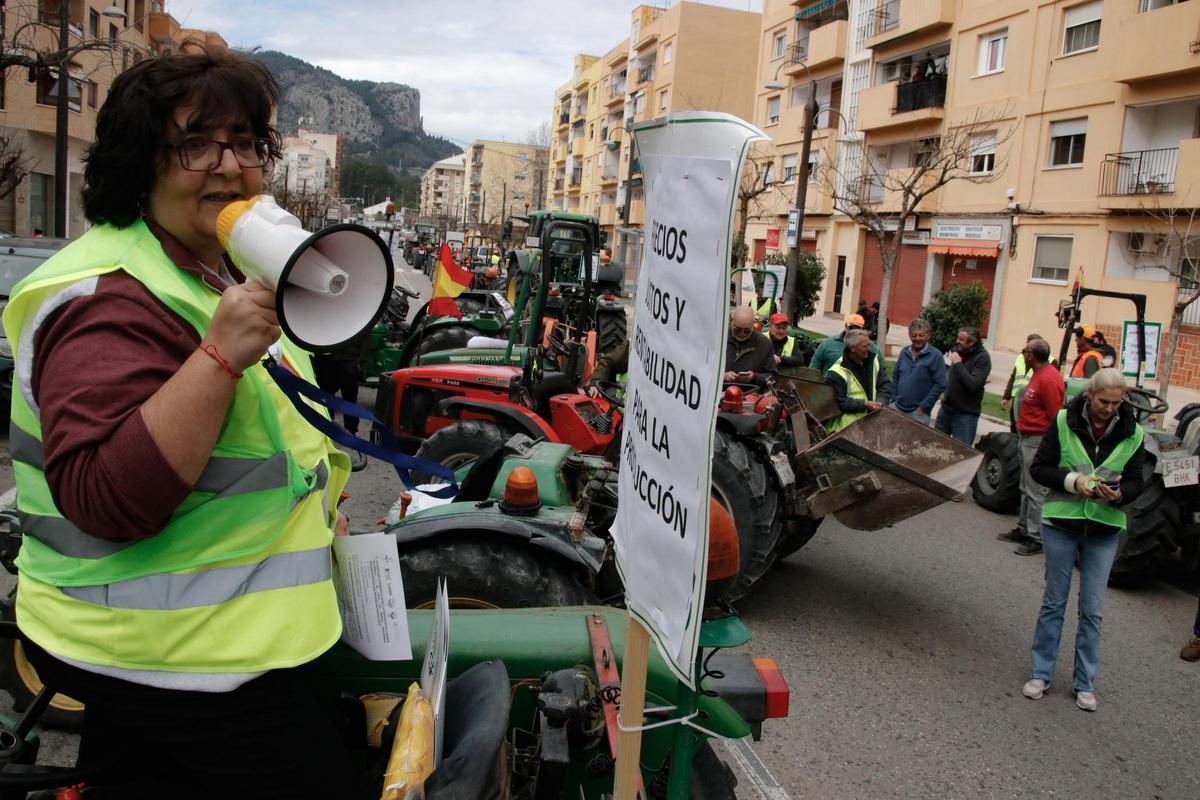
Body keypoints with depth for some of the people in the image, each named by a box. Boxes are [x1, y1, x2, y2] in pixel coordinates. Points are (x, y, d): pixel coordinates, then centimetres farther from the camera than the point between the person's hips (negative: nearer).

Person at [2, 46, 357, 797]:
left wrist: (321, 483, 14)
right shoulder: (111, 301, -21)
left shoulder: (223, 276, 11)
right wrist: (220, 354, -35)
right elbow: (106, 501, -31)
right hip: (167, 660, -9)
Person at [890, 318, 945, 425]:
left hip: (918, 412, -5)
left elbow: (940, 385, -12)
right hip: (897, 408, 5)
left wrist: (923, 408, -13)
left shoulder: (935, 356, -9)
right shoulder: (904, 352, 9)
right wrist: (894, 399, 7)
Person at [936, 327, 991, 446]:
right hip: (946, 409, 7)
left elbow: (973, 384, -28)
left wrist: (958, 364, -23)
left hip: (965, 415, -7)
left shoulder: (982, 358, -16)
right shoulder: (959, 351, 6)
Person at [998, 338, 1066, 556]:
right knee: (1026, 488, 19)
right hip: (1027, 438, 11)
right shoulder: (1038, 374, 11)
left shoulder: (1048, 379, -21)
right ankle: (1024, 529, 31)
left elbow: (1055, 417, -21)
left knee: (1035, 492, -3)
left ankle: (1036, 538, 4)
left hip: (1038, 441, -11)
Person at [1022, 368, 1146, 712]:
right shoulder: (1064, 422, -7)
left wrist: (1120, 494, -20)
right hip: (1061, 523, -1)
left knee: (1093, 610, 6)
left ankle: (1085, 682, 20)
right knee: (1054, 602, 9)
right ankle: (1041, 673, 21)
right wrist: (1073, 480, -20)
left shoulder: (1132, 433, -2)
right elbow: (1039, 468, -4)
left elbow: (1135, 482, 2)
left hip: (1104, 530, 1)